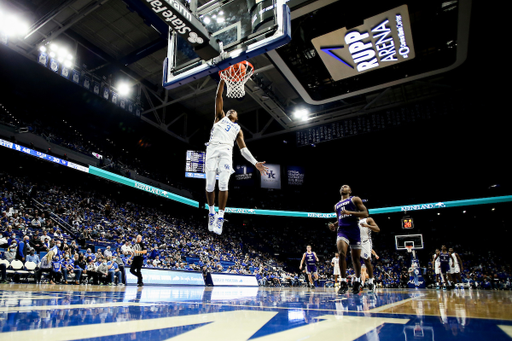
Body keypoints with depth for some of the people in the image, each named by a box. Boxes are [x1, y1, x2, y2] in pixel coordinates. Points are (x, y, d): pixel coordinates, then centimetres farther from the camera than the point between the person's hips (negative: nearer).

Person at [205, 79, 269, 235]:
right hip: (212, 149, 0)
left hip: (226, 151, 0)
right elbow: (218, 97, 24)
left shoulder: (237, 128, 31)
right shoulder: (220, 117, 31)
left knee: (223, 185, -15)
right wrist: (222, 80, 17)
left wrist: (255, 163, 11)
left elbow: (243, 148, 22)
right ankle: (211, 212, 13)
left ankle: (220, 217, -8)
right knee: (210, 185, -6)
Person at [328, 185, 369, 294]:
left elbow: (365, 213, -3)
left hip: (354, 230, -2)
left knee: (356, 258, 6)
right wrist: (334, 225, 9)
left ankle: (357, 281, 28)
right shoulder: (336, 205, 22)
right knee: (341, 253, -21)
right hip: (342, 230, 3)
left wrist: (350, 212, -16)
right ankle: (343, 283, -16)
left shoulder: (355, 199, 7)